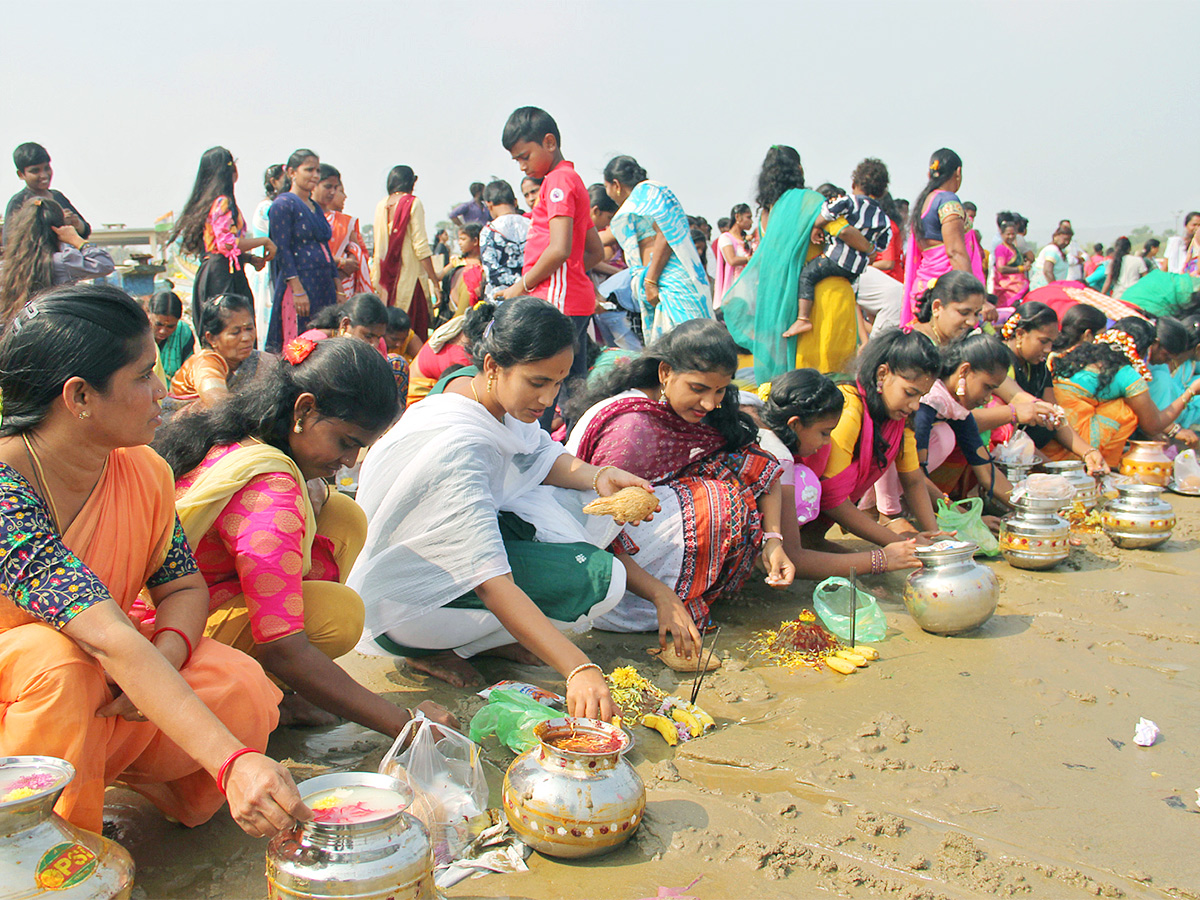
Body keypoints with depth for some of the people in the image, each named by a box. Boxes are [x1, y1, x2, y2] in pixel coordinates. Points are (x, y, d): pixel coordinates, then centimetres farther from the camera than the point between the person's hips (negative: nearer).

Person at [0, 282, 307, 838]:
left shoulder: (145, 474, -8)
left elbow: (184, 586, 1)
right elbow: (107, 638, -39)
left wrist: (165, 655, -25)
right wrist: (232, 763, -46)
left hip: (102, 703, 5)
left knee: (241, 688, -20)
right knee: (54, 655, -36)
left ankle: (129, 772, 9)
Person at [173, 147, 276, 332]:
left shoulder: (207, 201, 19)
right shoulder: (222, 202, -10)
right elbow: (227, 243, -18)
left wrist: (250, 258, 13)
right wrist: (264, 241, -7)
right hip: (225, 274, -10)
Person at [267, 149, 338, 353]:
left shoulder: (315, 208, 18)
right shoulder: (283, 204, -5)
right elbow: (282, 250, -13)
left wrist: (336, 287, 16)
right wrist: (298, 290, -20)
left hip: (324, 285, 8)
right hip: (300, 282, -8)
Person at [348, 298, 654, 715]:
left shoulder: (494, 394, -8)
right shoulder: (454, 449, -34)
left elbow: (541, 457, 7)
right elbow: (491, 583, -37)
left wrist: (597, 475, -15)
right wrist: (579, 669, -43)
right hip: (405, 595, -9)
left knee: (600, 507, -4)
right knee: (600, 578, -22)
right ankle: (433, 648, -8)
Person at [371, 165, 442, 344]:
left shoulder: (381, 205, 10)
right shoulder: (412, 203, -5)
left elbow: (378, 247, 13)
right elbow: (421, 246, -12)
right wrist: (435, 282, -12)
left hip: (386, 276, 6)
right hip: (410, 274, -6)